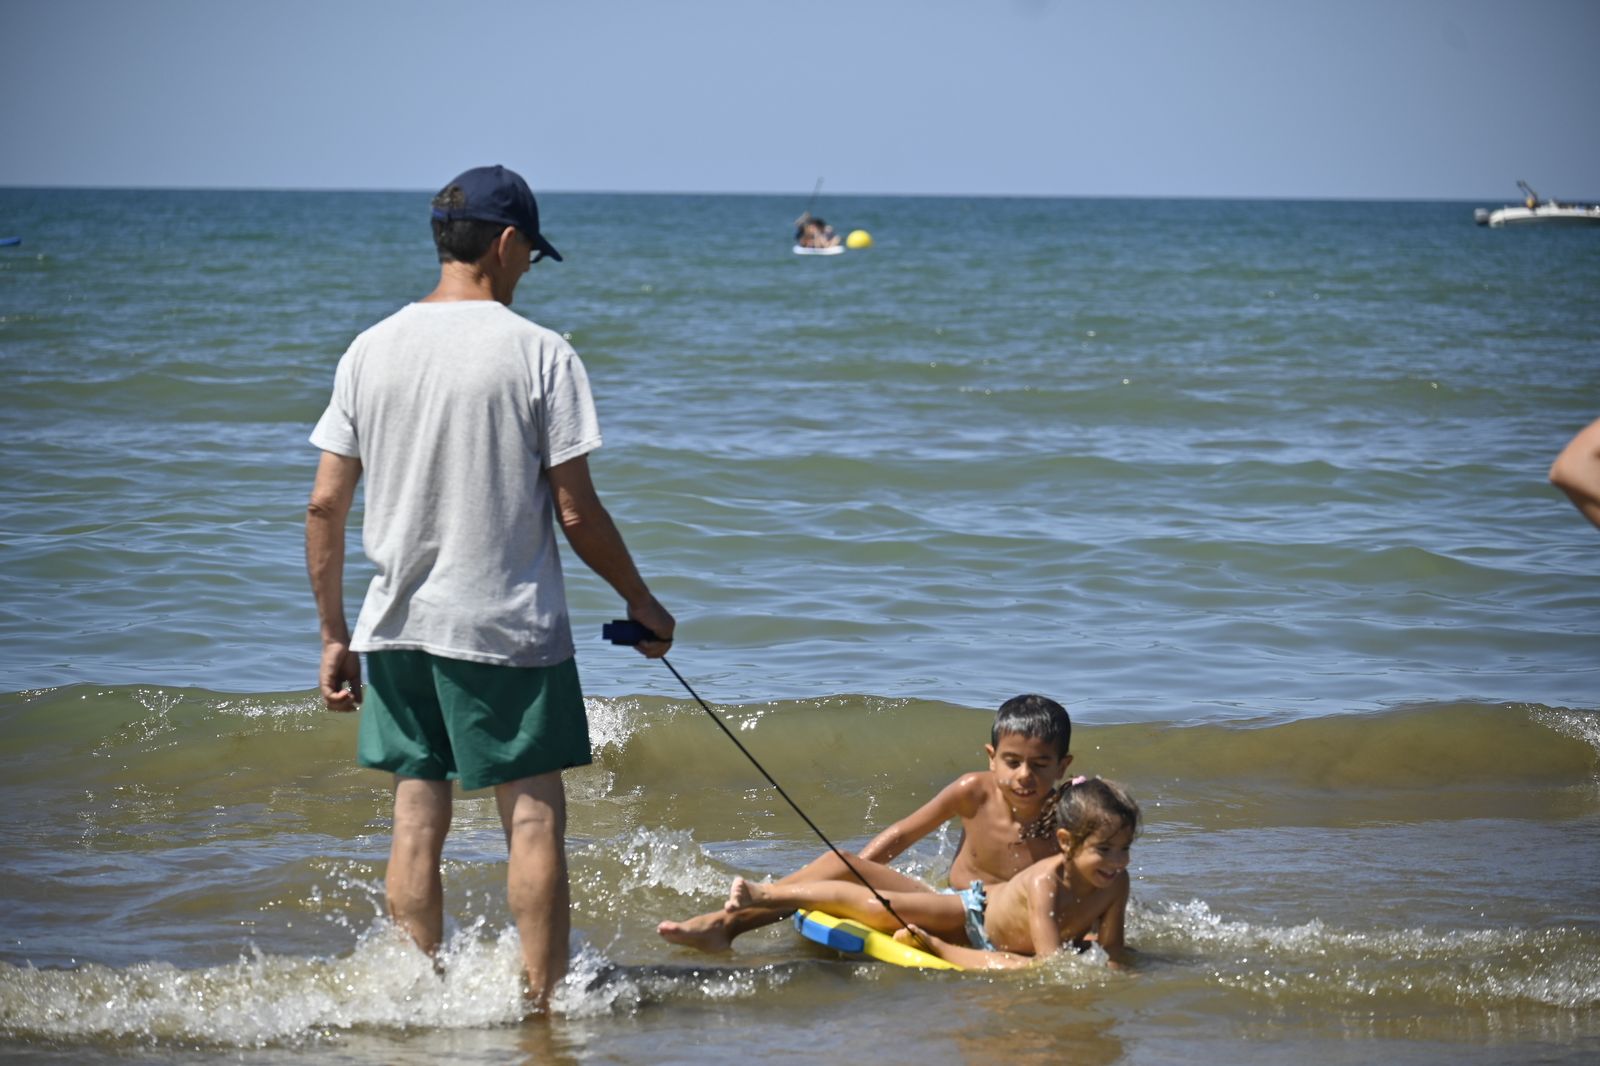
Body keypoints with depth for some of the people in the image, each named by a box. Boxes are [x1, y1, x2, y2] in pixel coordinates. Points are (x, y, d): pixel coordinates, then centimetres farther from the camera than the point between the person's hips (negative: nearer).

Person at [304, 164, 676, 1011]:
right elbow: (576, 513, -9)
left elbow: (325, 506, 3)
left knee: (417, 819, 10)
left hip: (397, 625, 4)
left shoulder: (370, 350, 3)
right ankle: (543, 1005, 8)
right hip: (509, 625, -4)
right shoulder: (539, 353, -10)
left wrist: (334, 635, 12)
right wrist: (640, 601, 6)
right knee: (533, 816, 5)